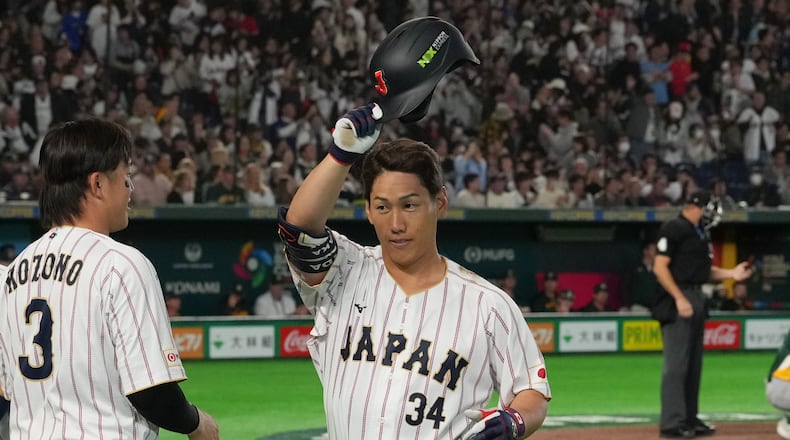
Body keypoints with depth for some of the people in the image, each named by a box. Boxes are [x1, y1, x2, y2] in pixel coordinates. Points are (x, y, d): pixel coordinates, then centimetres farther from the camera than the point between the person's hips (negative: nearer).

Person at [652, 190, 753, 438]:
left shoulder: (700, 233, 18)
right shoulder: (673, 229, -10)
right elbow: (660, 267, -15)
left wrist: (731, 274, 10)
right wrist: (679, 299, -21)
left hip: (697, 299, 9)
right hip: (678, 299, -9)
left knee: (694, 364, 12)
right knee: (676, 363, -10)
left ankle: (689, 418, 18)